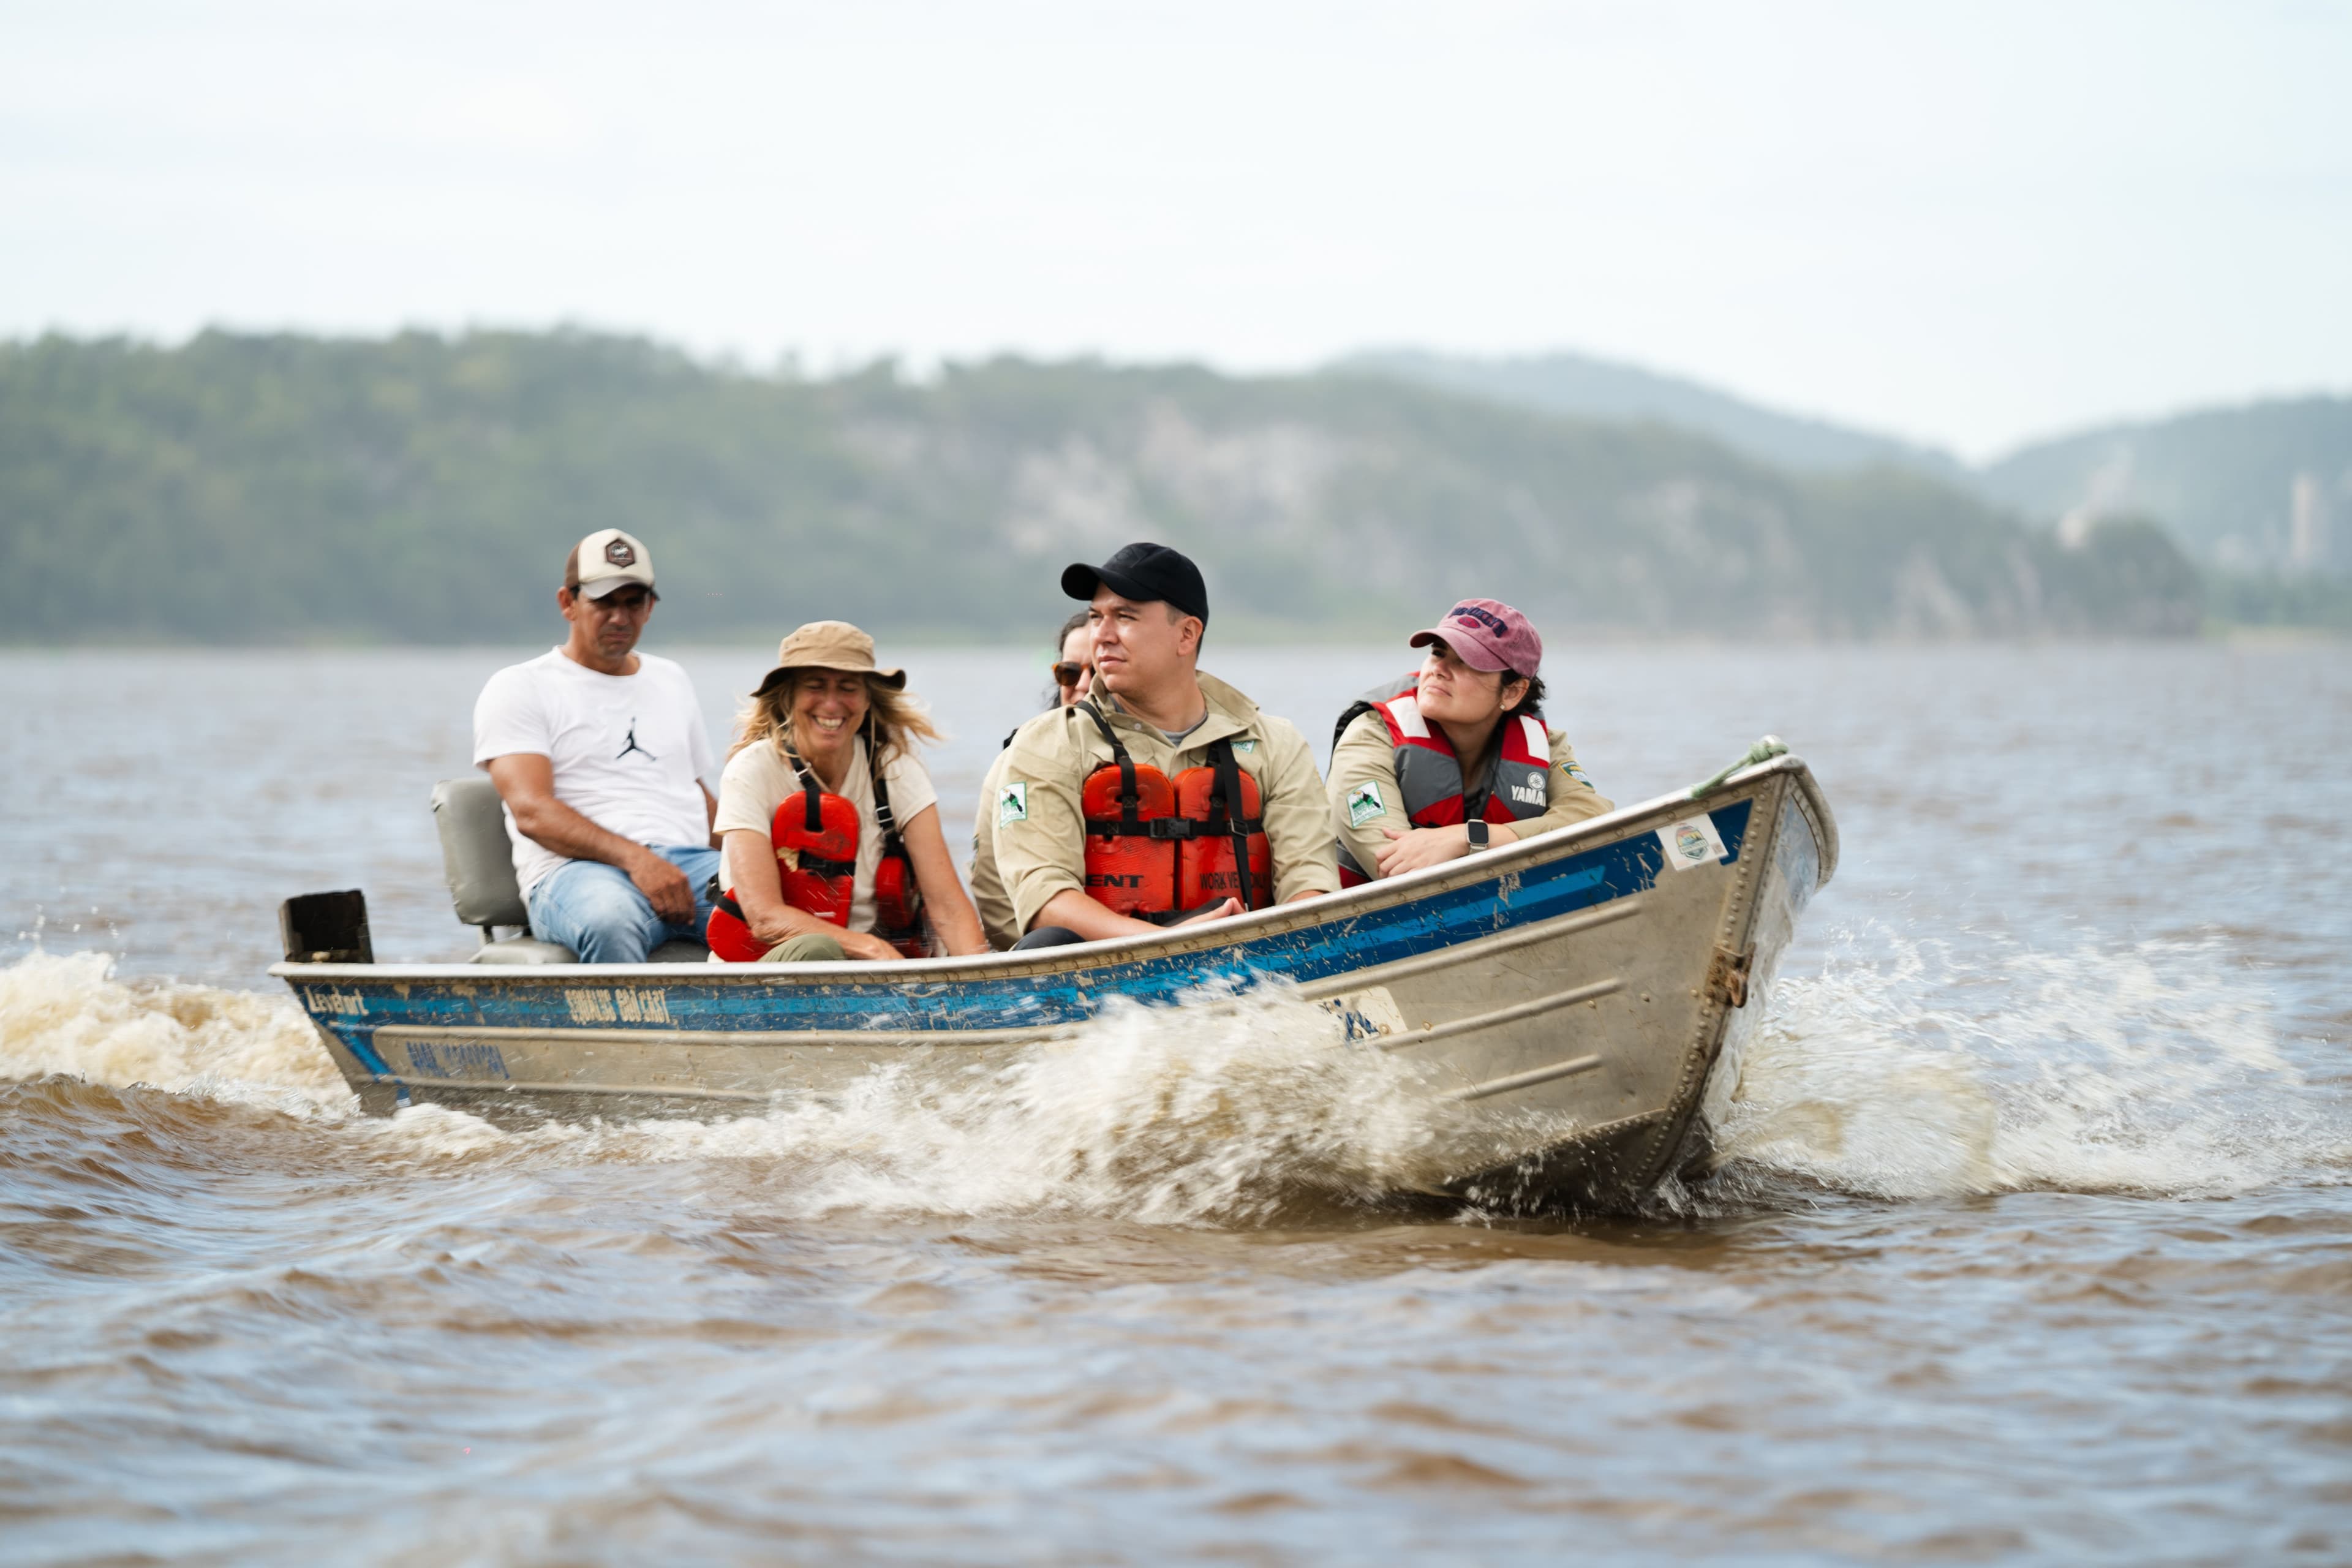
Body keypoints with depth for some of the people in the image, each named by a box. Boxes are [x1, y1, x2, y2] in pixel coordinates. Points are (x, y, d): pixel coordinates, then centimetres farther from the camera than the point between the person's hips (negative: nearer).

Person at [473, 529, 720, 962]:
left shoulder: (671, 681, 28)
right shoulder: (520, 688, 9)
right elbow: (531, 811, -5)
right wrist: (634, 858, -22)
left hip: (690, 861, 5)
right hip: (576, 869, -5)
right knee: (610, 918, -44)